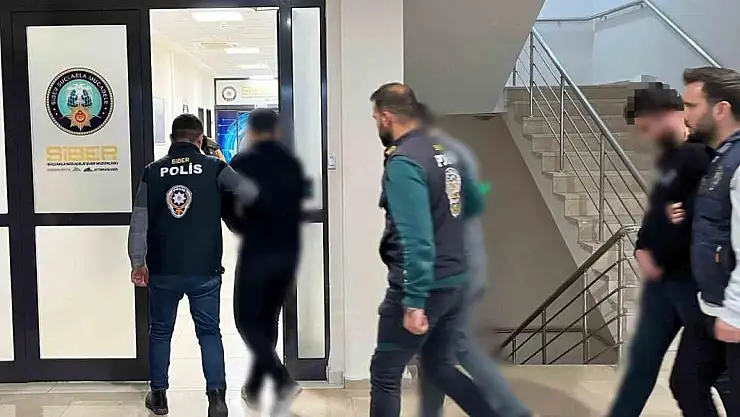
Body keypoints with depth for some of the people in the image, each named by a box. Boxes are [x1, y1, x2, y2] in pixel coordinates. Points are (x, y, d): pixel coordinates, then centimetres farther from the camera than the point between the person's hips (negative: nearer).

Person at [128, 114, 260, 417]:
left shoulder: (153, 171, 3)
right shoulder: (214, 168, -3)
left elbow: (139, 221, -1)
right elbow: (250, 193, -10)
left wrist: (138, 262, 3)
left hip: (162, 270, 2)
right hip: (204, 269, -1)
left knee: (160, 331, 18)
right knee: (209, 332, 9)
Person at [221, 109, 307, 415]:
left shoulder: (242, 163, -7)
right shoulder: (293, 163, 7)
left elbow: (226, 205, -4)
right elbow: (298, 205, 10)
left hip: (257, 251, -5)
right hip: (289, 250, 5)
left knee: (247, 321, 6)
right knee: (268, 319, 17)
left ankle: (283, 381, -12)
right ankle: (253, 388, 27)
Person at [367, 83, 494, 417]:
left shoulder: (402, 162, -18)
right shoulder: (442, 152, 7)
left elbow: (416, 238, -25)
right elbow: (475, 205, 19)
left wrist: (414, 302, -24)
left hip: (422, 288, -8)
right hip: (453, 282, 8)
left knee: (384, 375, 9)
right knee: (439, 368, 23)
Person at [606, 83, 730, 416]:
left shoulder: (704, 155, -18)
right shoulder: (670, 156, 12)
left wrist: (659, 259, -13)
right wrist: (643, 249, 1)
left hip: (694, 280, -8)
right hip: (661, 277, 8)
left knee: (688, 379, 3)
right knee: (642, 359, 15)